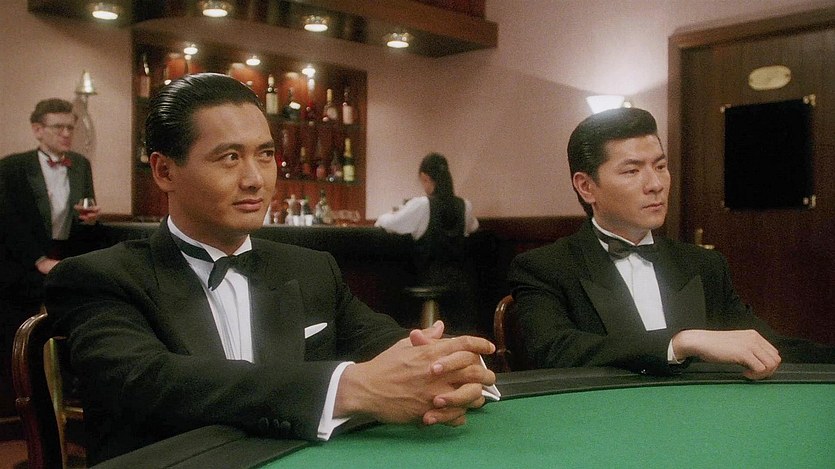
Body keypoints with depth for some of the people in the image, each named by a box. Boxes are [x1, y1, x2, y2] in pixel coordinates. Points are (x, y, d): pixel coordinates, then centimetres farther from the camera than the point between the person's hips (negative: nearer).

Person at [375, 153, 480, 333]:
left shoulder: (421, 205, -9)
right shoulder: (465, 206, 3)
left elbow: (384, 223, -3)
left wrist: (392, 214, 19)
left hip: (432, 280, -3)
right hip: (462, 281, 3)